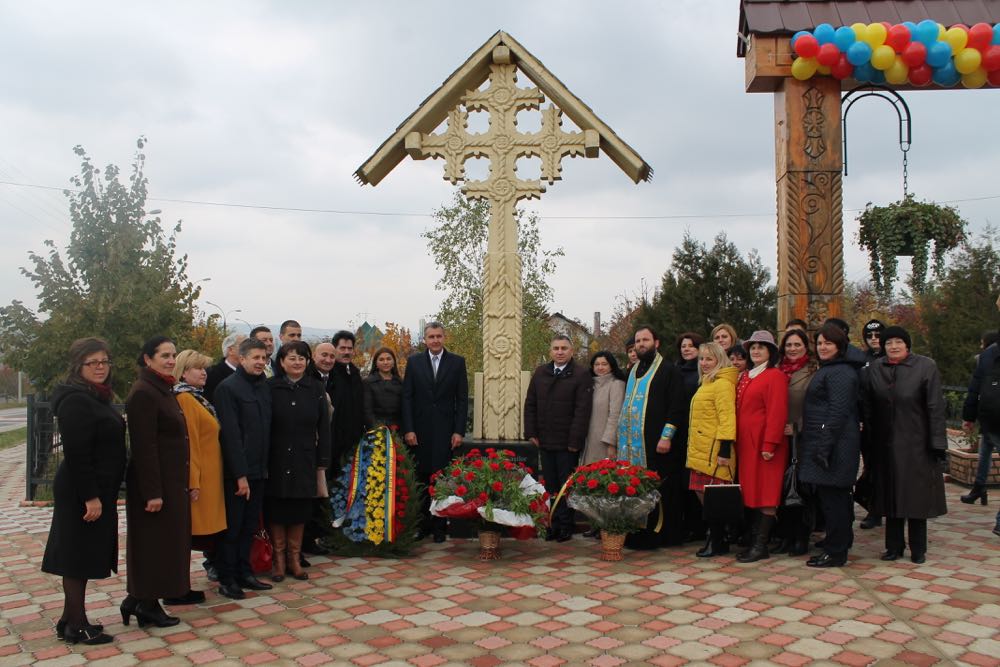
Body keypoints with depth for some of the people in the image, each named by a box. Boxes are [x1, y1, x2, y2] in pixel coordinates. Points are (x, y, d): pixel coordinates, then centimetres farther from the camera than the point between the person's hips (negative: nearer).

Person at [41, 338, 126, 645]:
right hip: (83, 493, -10)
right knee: (79, 555, -1)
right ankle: (77, 625, 9)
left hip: (96, 490, 10)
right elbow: (76, 453, -22)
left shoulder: (96, 397, 14)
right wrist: (90, 496, -23)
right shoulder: (76, 400, -17)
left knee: (84, 556, 15)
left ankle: (70, 621, 25)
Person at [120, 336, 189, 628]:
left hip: (172, 481, 10)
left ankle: (138, 600, 26)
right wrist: (153, 492, -22)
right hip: (156, 483, -10)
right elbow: (144, 447, -21)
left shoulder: (164, 390, 12)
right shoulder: (143, 393, -17)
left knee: (166, 541, 15)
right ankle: (147, 604, 15)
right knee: (154, 542, 2)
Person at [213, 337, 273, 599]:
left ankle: (244, 573, 25)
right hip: (236, 472, -7)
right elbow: (230, 433, -16)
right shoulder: (228, 388, -12)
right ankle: (227, 579, 14)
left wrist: (264, 465, 9)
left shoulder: (264, 387, 10)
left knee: (250, 525, 14)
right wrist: (240, 475, -18)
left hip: (258, 469, 7)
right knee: (232, 527, 3)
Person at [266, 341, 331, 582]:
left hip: (304, 461, 1)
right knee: (276, 510, 6)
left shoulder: (316, 388, 1)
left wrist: (322, 463, 0)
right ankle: (279, 559, 21)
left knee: (299, 511, 9)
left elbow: (323, 427, 2)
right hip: (276, 460, -1)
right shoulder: (270, 387, -4)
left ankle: (295, 558, 23)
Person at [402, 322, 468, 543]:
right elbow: (407, 397, 4)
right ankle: (422, 524, 14)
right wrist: (408, 429, -4)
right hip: (420, 430, 1)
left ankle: (440, 526, 10)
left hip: (445, 430, -1)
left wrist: (459, 431, -4)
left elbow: (462, 399, 3)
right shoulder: (414, 361, 6)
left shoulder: (457, 362, 4)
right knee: (421, 478, 4)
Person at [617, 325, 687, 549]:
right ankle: (635, 534, 10)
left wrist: (666, 436, -17)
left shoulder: (669, 371, -2)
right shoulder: (632, 372, 19)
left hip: (655, 443, -6)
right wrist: (623, 436, 17)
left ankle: (655, 535, 3)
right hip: (632, 443, 6)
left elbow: (676, 407, -9)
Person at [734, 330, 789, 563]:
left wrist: (770, 444, -20)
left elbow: (777, 413, -16)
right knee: (752, 491, 11)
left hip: (763, 443, -8)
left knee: (765, 493, -3)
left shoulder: (775, 376, -9)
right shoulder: (745, 377, 17)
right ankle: (753, 540, 18)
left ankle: (761, 545, 2)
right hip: (746, 443, 8)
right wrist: (736, 441, 14)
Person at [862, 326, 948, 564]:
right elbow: (867, 407, 6)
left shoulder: (926, 367, -6)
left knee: (916, 494, 4)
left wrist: (937, 443, -12)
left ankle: (918, 549, 16)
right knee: (891, 495, 9)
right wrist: (869, 437, 2)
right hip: (887, 444, 3)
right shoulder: (875, 369, 4)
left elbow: (935, 407, -9)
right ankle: (894, 545, 19)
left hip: (916, 443, -3)